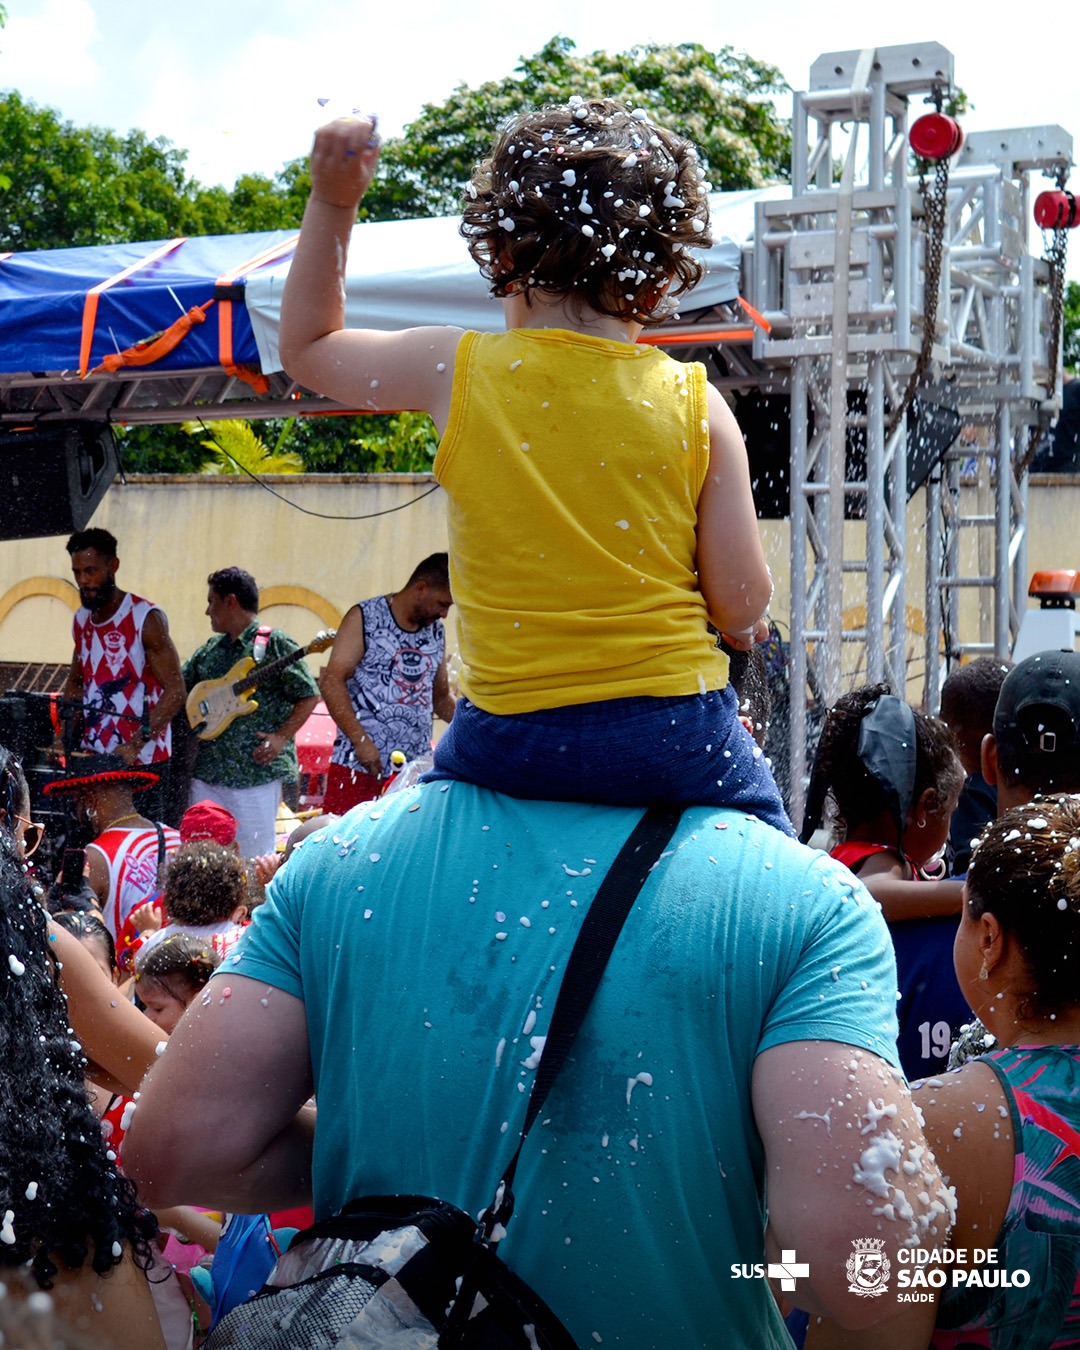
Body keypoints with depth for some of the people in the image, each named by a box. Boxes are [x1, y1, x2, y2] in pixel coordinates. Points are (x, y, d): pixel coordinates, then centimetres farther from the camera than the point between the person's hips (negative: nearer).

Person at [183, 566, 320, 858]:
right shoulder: (209, 650, 15)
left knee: (255, 858, -2)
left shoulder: (275, 644, -4)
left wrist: (280, 738, -13)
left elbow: (309, 696, -6)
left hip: (257, 771, -7)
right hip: (208, 771, 7)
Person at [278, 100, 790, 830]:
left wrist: (331, 202, 15)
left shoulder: (457, 373, -4)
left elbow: (308, 346, 15)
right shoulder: (695, 403, -5)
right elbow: (743, 607, -5)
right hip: (673, 739, 0)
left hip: (507, 737, 1)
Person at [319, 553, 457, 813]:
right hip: (358, 763, -4)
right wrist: (360, 740, -15)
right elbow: (331, 680, -7)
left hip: (415, 769, 5)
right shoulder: (365, 618, 0)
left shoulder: (436, 632, 16)